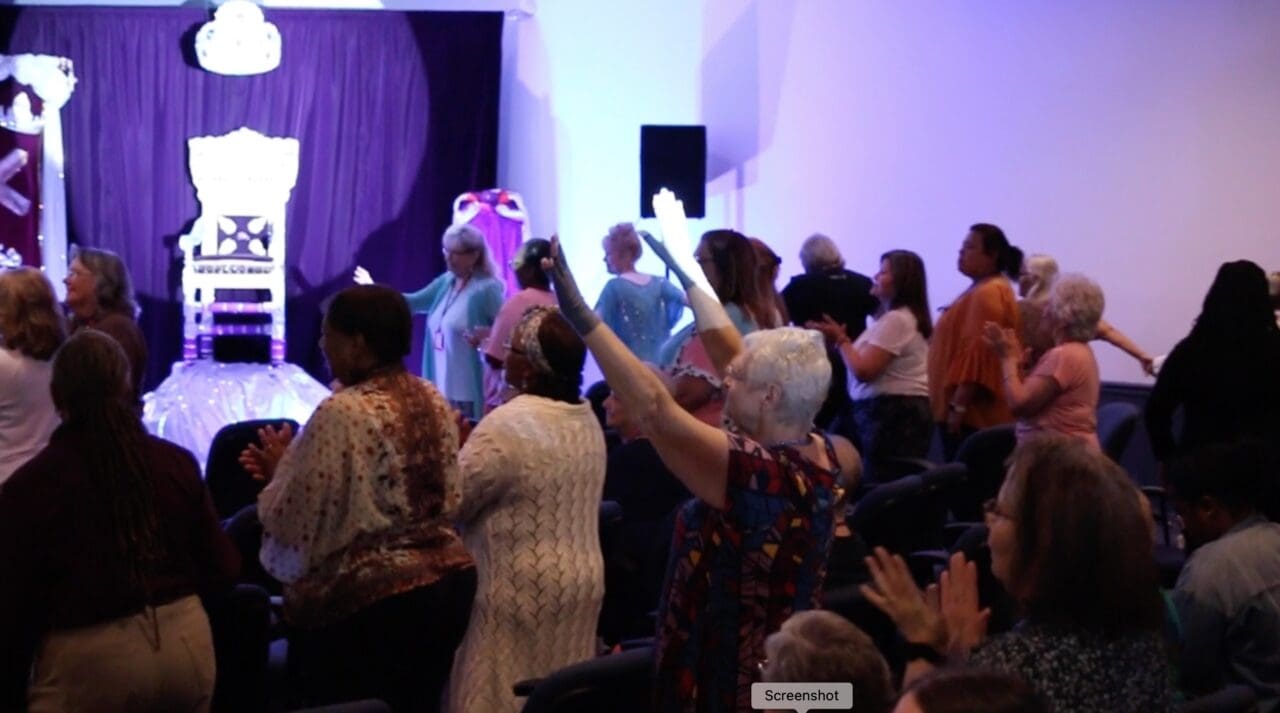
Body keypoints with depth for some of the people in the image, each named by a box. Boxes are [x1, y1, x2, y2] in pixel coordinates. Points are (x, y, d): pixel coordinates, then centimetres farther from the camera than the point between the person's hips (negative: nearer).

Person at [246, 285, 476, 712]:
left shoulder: (342, 412, -18)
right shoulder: (433, 400, 7)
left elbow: (296, 523, -14)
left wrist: (281, 470, 5)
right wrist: (292, 465, 18)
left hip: (368, 600, -8)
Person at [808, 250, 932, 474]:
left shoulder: (895, 320, -13)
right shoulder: (897, 317, 21)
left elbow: (863, 371, -16)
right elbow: (869, 364, 16)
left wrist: (840, 340, -2)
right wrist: (842, 339, 9)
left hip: (893, 412, -11)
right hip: (901, 411, 11)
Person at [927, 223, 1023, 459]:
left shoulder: (987, 294, -14)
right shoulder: (980, 291, 20)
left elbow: (979, 353, -22)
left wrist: (958, 405, -24)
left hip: (973, 413, -11)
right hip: (972, 411, 11)